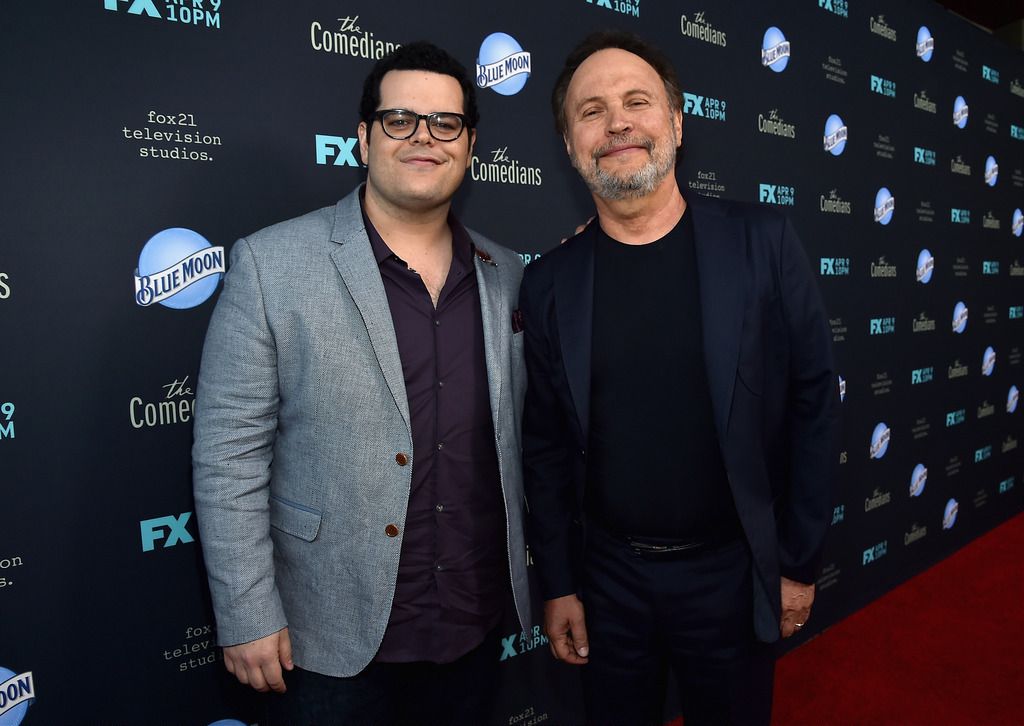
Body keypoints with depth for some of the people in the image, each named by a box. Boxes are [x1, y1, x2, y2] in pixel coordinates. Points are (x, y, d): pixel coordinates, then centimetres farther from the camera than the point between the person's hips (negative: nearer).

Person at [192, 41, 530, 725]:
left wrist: (542, 578, 9)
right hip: (336, 642, -3)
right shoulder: (270, 264, -11)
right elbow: (229, 454, -11)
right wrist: (248, 616, -10)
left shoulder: (506, 275, 2)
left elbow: (518, 438, 8)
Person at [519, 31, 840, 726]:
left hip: (732, 572, -1)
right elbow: (547, 446, 1)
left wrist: (800, 562, -3)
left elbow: (813, 400, -4)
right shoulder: (549, 282, -4)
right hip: (609, 577, 1)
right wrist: (558, 585, 2)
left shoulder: (762, 241, -8)